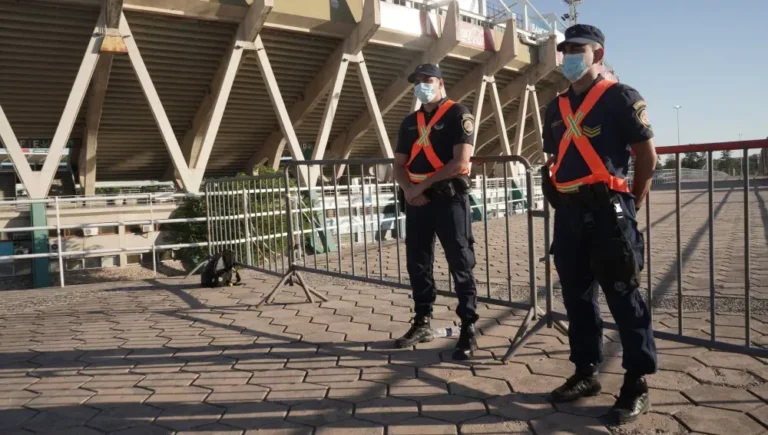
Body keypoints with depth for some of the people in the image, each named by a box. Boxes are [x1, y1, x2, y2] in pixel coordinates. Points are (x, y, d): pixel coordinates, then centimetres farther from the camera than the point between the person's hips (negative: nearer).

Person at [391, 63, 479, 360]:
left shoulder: (458, 115, -4)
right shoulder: (409, 122, 16)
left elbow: (460, 162, -14)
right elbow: (399, 164, 14)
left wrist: (424, 184, -11)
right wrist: (408, 190, -7)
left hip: (449, 197, -6)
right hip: (417, 201, 7)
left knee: (460, 265, -2)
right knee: (417, 264, 10)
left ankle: (468, 329, 5)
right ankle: (422, 323, 22)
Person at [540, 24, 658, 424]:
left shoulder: (621, 98, -2)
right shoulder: (556, 108, 15)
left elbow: (647, 157, -2)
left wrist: (631, 204, 3)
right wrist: (558, 199, 13)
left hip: (608, 210, -6)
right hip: (568, 214, 6)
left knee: (623, 298, -3)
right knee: (577, 296, 11)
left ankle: (637, 385, 7)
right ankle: (585, 373, 23)